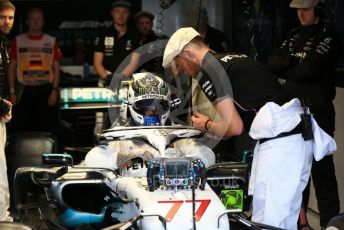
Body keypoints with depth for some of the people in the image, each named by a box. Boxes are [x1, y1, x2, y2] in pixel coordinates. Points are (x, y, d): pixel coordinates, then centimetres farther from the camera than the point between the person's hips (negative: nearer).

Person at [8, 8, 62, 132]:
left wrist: (54, 90, -5)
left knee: (44, 129, 3)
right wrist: (12, 91, -2)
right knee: (21, 129, -1)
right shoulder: (18, 41, 4)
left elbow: (56, 68, 5)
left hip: (45, 90, 0)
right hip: (24, 90, 0)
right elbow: (12, 67, 6)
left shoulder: (51, 42, 6)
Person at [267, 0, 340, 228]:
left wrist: (286, 70, -5)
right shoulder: (295, 35, 14)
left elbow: (310, 70, -20)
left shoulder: (326, 37, -8)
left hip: (317, 111, -7)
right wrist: (293, 61, -13)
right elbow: (273, 62, 4)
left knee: (321, 167, -7)